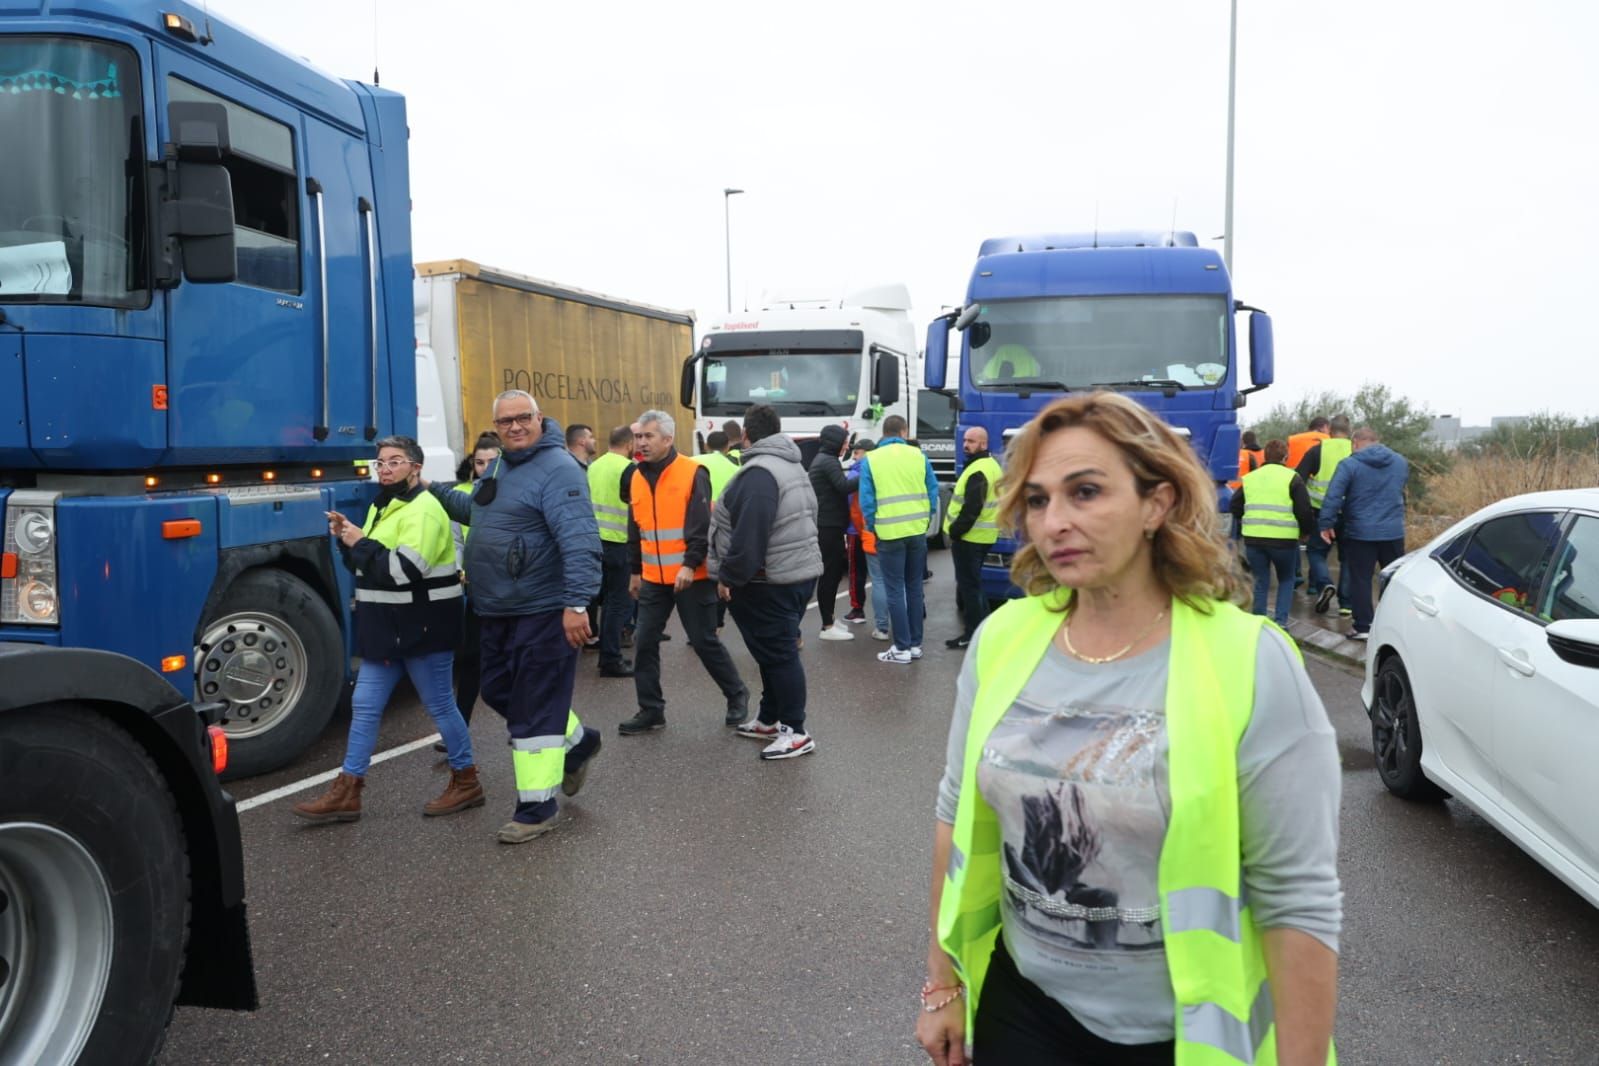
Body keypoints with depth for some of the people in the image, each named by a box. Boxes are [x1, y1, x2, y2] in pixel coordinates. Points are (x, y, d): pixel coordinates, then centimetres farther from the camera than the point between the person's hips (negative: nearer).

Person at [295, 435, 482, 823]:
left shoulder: (423, 509, -16)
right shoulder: (382, 507, 15)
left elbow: (403, 569, -27)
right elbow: (367, 566, 19)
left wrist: (360, 542, -17)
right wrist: (347, 540, 1)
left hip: (422, 628, -9)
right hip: (387, 629, 9)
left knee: (440, 706, 2)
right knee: (365, 706, 10)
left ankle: (466, 781, 18)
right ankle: (346, 792, 17)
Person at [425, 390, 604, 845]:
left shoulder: (558, 469, -16)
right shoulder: (499, 467, 14)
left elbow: (579, 540, -26)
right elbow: (475, 510, 34)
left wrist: (577, 602, -32)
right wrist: (430, 490, 25)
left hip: (543, 612, -10)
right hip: (498, 611, 10)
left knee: (535, 708, -2)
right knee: (498, 691, 20)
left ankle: (538, 806, 11)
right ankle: (576, 742, 38)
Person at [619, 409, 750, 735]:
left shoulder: (692, 473, -11)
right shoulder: (638, 478, 8)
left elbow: (703, 526, -15)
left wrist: (690, 565, -22)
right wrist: (635, 571, 17)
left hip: (692, 576, -6)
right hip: (654, 578, 6)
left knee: (704, 641, 1)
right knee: (644, 642, 4)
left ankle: (737, 695, 22)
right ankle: (651, 710, 15)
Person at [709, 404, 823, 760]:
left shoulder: (759, 472, -18)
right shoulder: (793, 467, 16)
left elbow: (749, 534, -25)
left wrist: (729, 576, -17)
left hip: (769, 581, -10)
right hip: (800, 571, 10)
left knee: (778, 654, -4)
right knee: (777, 650, 17)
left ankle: (796, 731, 1)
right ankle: (769, 720, 27)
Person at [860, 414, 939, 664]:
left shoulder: (871, 459, -3)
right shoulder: (918, 456, 2)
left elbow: (866, 499, -5)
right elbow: (933, 491, 4)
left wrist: (873, 528, 7)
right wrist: (926, 520, 14)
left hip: (890, 534, -3)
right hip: (917, 531, 3)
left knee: (895, 591, 3)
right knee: (914, 588, 13)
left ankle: (902, 648, 4)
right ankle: (916, 644, 19)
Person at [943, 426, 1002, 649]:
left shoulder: (977, 471, -19)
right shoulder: (991, 465, 15)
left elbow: (971, 509, -25)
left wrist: (954, 531, -16)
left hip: (969, 537, -11)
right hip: (984, 536, 11)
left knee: (969, 584, -5)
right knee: (973, 582, 19)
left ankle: (973, 633, -2)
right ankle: (982, 626, 25)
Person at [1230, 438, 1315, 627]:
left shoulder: (1249, 478, 11)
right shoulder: (1292, 478, -1)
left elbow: (1235, 507, 11)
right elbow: (1304, 510, -6)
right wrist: (1307, 531, 10)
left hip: (1253, 539, 3)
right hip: (1283, 539, -3)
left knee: (1261, 581, 15)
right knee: (1286, 579, 17)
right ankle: (1280, 621, 6)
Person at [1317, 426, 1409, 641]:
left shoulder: (1349, 465, -10)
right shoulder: (1401, 462, 8)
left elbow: (1333, 496, -16)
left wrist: (1326, 524, -8)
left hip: (1360, 533, -4)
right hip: (1393, 532, 4)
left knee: (1360, 580, 4)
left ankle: (1363, 627, 5)